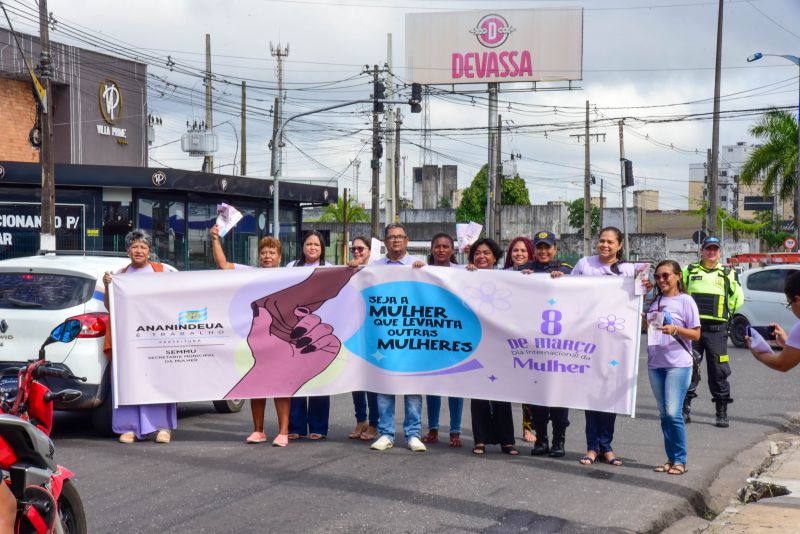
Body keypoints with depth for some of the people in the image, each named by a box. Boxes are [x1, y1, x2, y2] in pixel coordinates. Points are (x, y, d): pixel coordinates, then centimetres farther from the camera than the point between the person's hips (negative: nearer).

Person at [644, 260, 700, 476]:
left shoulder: (685, 301, -4)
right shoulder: (655, 301, 14)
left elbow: (696, 334, -5)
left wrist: (675, 330, -21)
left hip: (678, 364, -6)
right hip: (655, 363, 6)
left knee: (673, 413, -11)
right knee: (664, 414, 8)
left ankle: (680, 460, -2)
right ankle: (671, 458, 14)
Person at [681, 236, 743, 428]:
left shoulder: (728, 274, 10)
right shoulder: (689, 272, 11)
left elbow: (738, 298, 15)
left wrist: (725, 311, 5)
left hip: (717, 330, -1)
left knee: (718, 371, -1)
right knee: (689, 368, 1)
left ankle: (722, 413, 5)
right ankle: (685, 408, 9)